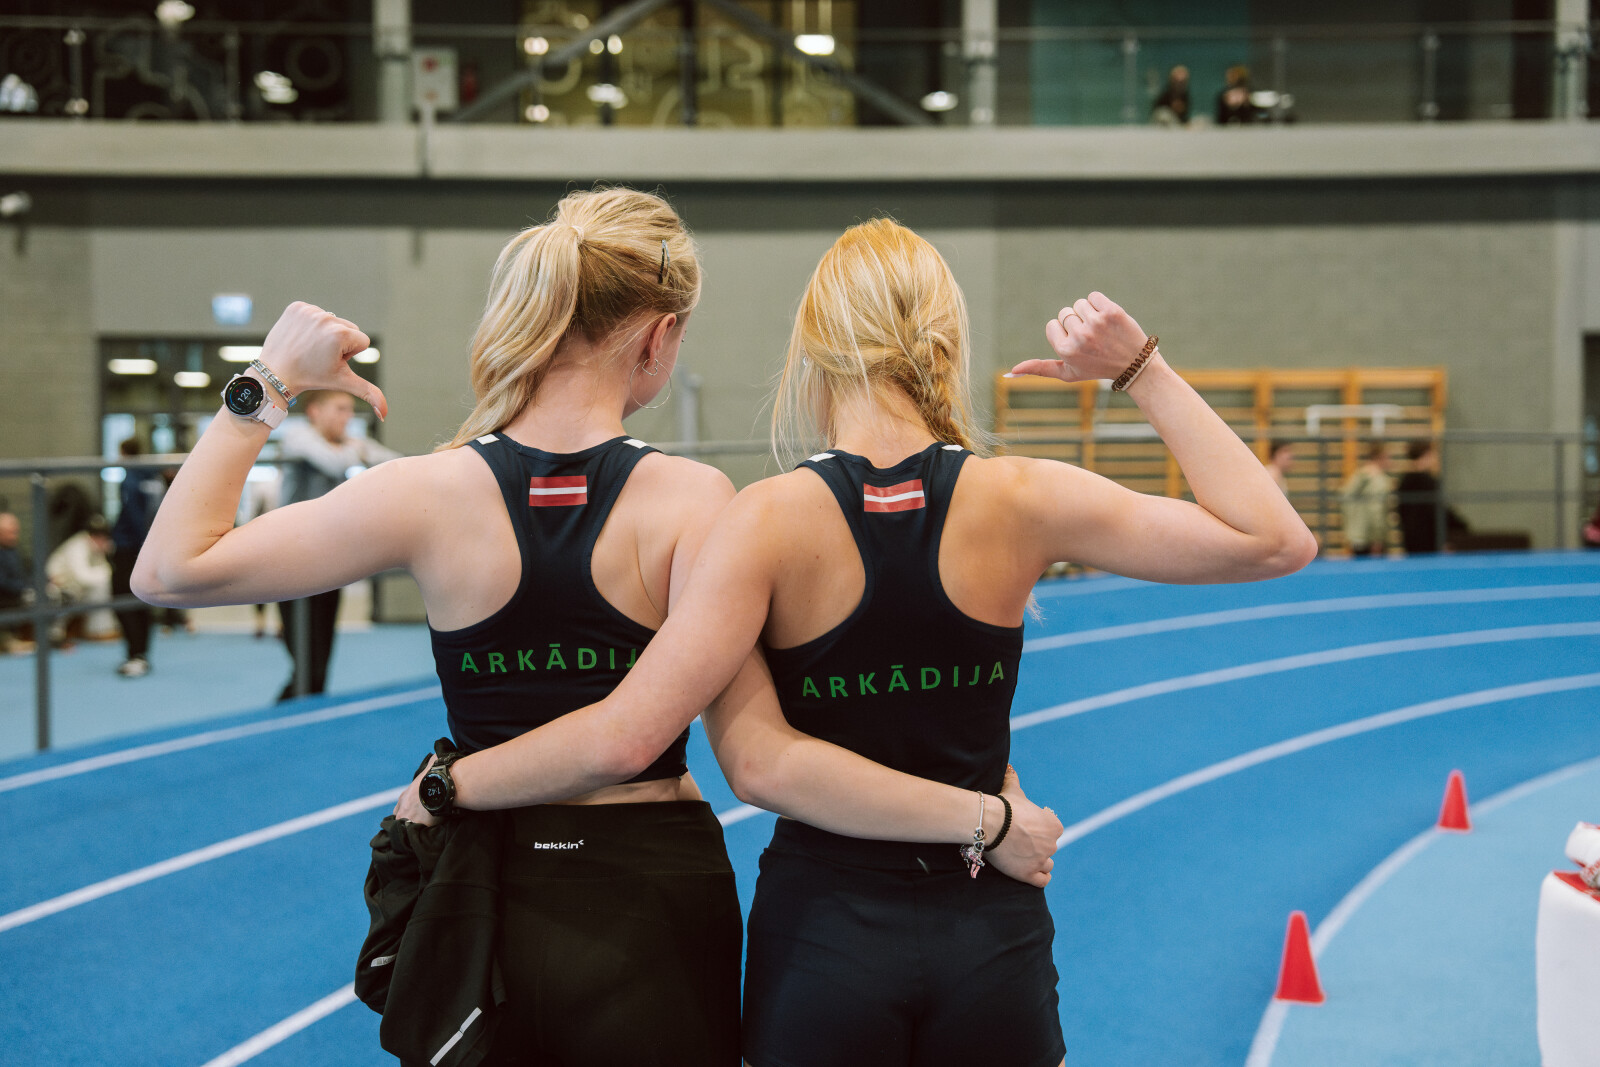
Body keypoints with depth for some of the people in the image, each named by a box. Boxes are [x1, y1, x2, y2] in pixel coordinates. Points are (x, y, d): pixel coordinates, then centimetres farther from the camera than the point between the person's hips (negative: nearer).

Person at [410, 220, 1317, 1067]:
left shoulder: (773, 520, -14)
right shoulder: (1018, 501, -10)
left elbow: (630, 728, -20)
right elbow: (1275, 538, -5)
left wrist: (448, 785, -7)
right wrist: (1142, 371, -3)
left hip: (823, 937, -1)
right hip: (989, 934, 1)